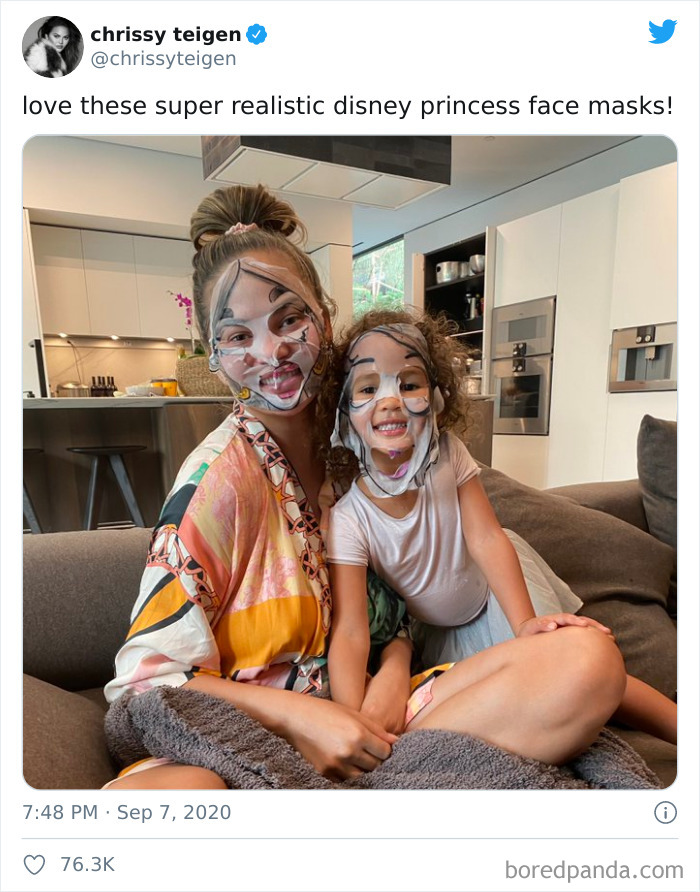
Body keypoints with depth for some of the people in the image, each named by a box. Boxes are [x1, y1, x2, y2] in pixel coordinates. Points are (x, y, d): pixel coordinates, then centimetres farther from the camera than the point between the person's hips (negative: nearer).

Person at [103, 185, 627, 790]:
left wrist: (393, 672, -9)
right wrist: (300, 717, -21)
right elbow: (144, 675, -12)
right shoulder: (221, 475, -13)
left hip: (367, 710, 5)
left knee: (589, 660, -17)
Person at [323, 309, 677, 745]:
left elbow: (486, 539, -27)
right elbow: (350, 631, -33)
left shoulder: (448, 453, -24)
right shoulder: (348, 520, -30)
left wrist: (525, 622, -41)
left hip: (497, 588, 0)